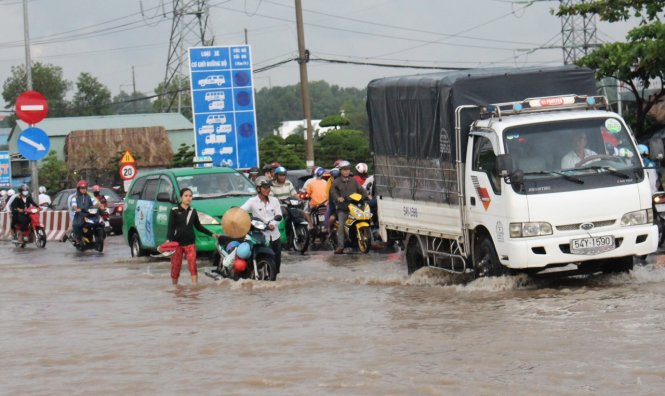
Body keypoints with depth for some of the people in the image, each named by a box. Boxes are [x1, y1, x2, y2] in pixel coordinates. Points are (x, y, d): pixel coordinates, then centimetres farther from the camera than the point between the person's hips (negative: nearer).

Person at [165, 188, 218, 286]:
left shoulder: (193, 211, 10)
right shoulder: (174, 211, -1)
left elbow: (198, 226, 19)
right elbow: (171, 226, -6)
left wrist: (212, 234, 16)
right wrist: (168, 239, -22)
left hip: (190, 243, 2)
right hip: (177, 243, -2)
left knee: (193, 265, -12)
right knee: (175, 267, 2)